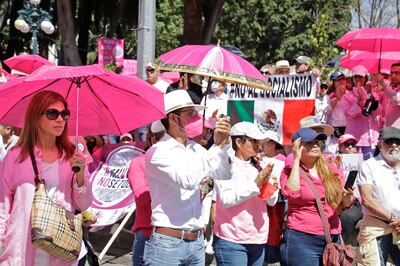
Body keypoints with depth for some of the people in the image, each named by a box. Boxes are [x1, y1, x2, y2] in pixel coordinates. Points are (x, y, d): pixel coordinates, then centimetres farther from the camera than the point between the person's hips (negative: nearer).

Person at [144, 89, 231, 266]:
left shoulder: (195, 149, 8)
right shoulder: (157, 153, -12)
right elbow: (188, 180, -26)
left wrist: (223, 145, -10)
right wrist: (217, 147, -21)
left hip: (197, 241, 6)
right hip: (167, 243, -6)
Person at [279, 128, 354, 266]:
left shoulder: (332, 171, 10)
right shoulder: (290, 170, 0)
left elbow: (338, 207, 16)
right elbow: (291, 193, -21)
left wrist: (347, 201, -7)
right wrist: (296, 160, -13)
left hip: (333, 239, 5)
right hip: (302, 240, -5)